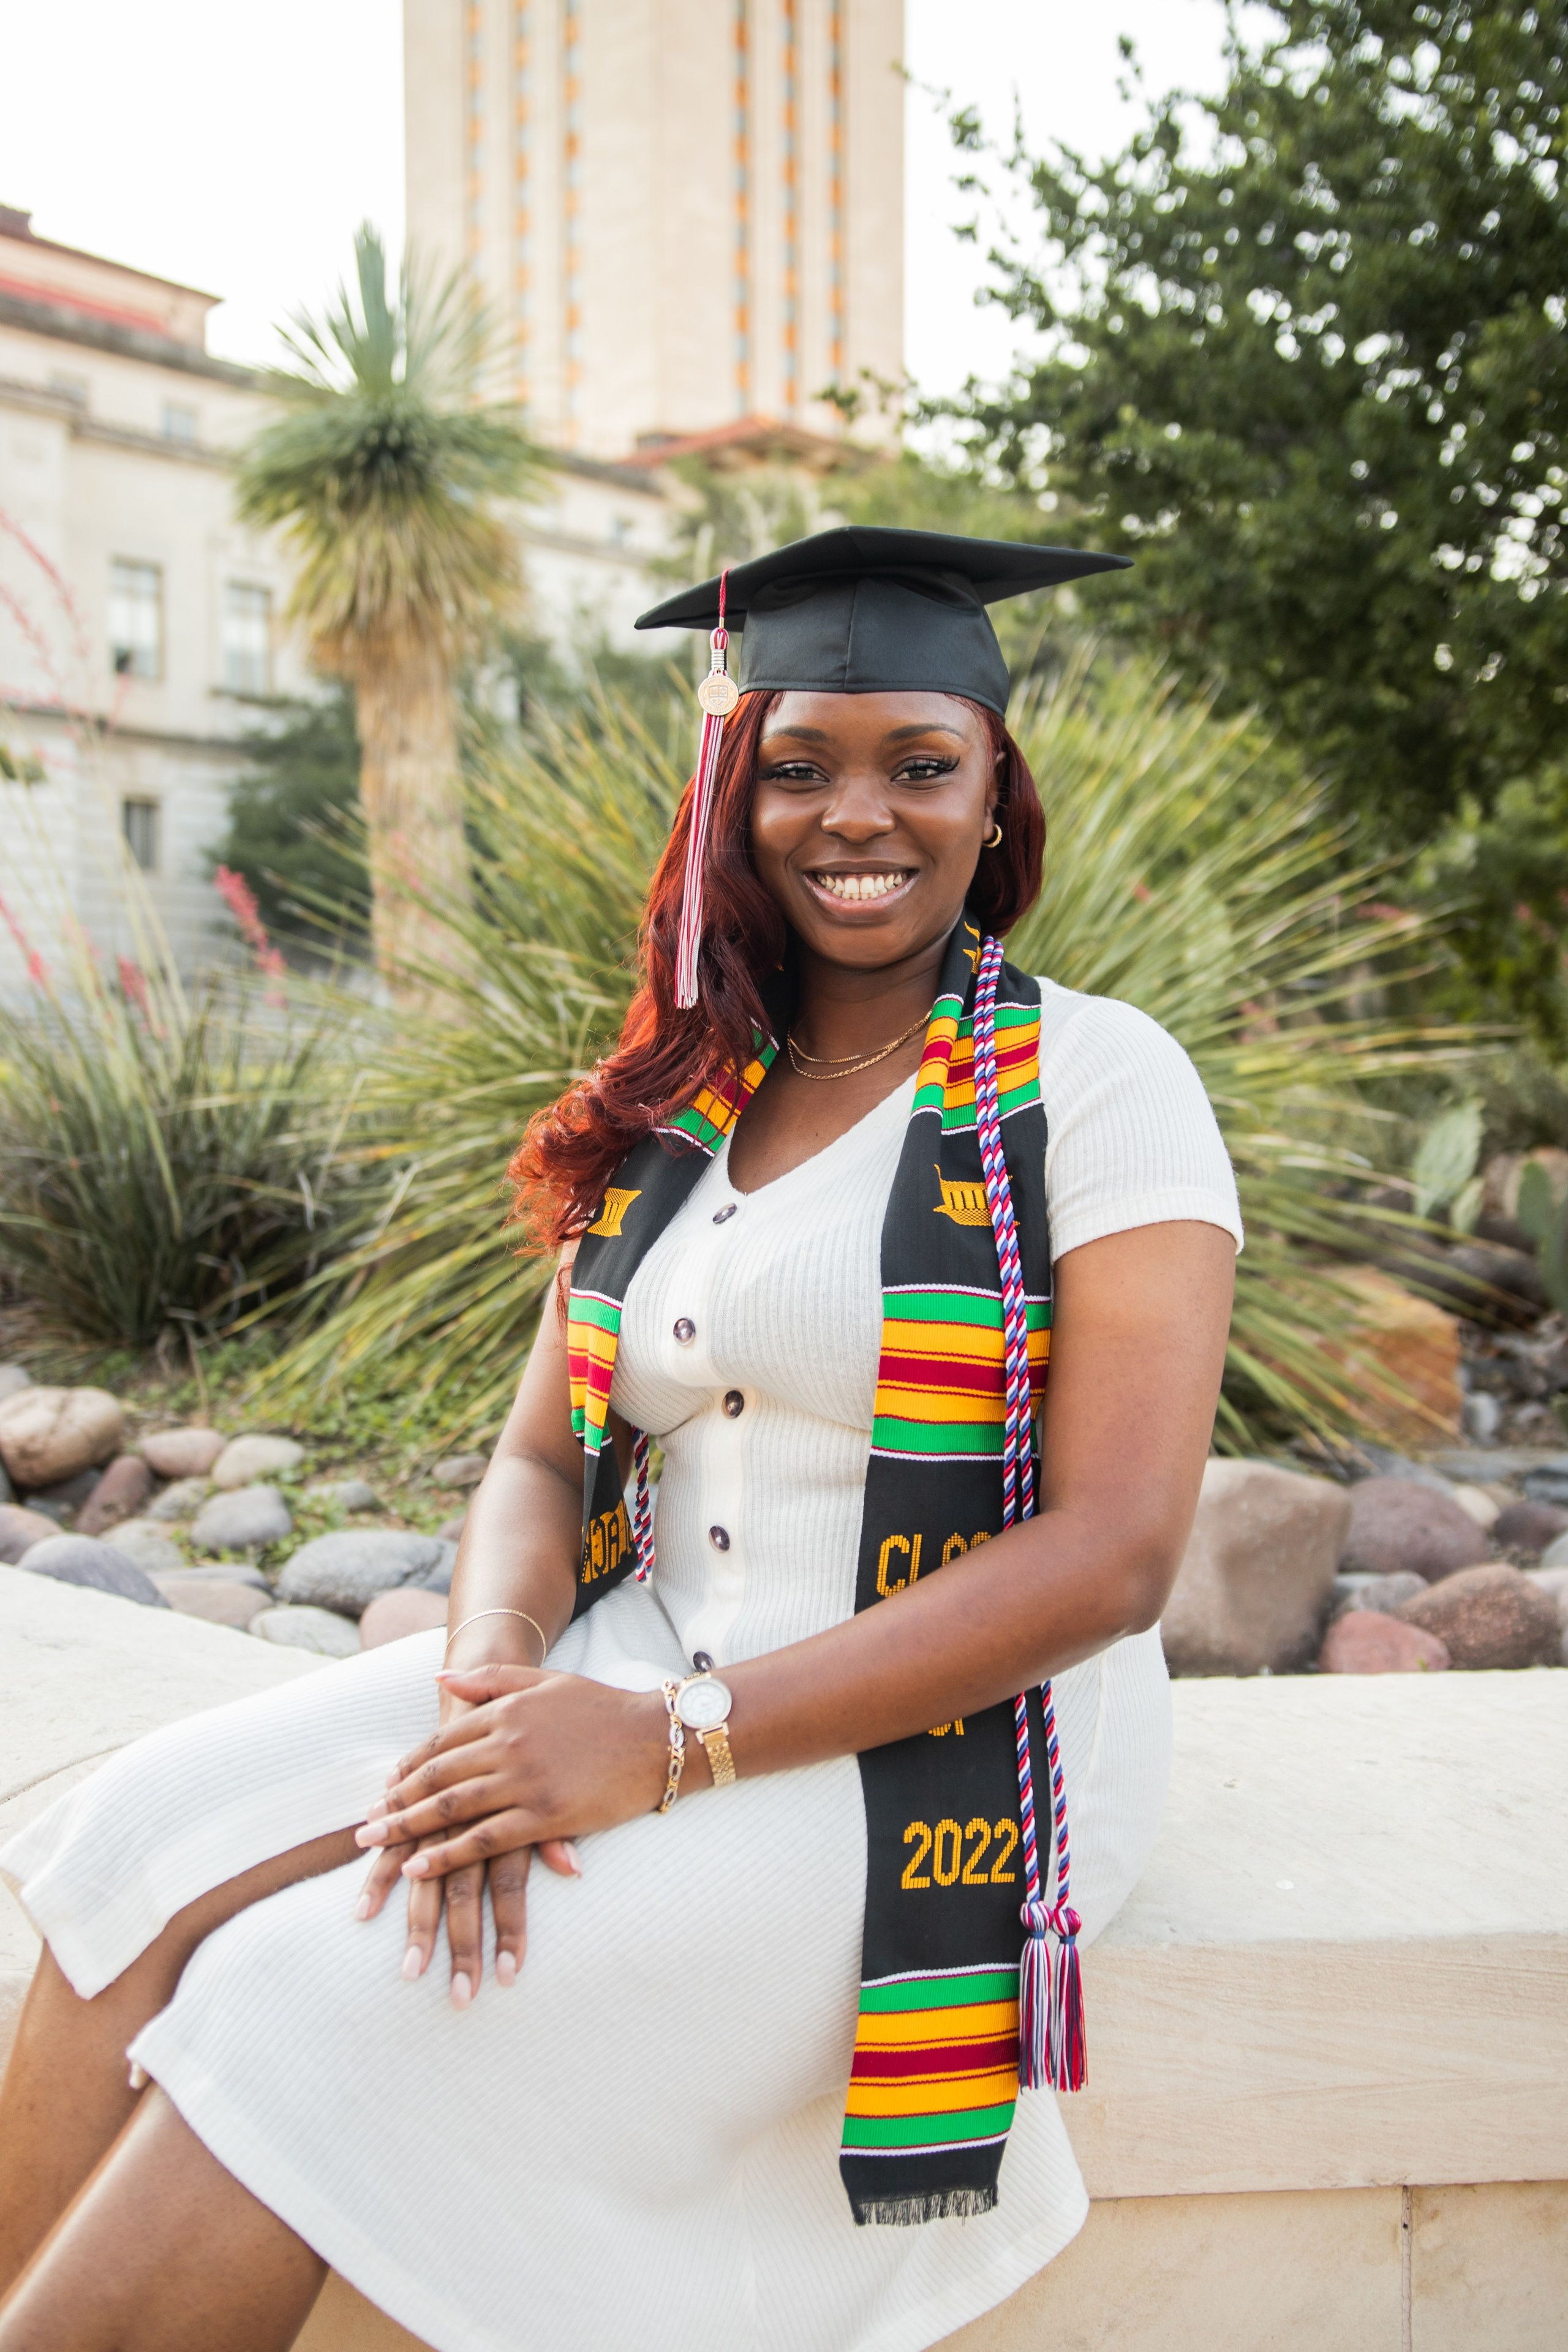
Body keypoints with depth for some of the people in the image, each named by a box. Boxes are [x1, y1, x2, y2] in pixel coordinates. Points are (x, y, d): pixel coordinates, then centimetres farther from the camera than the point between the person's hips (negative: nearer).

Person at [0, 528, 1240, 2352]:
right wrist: (493, 1689, -16)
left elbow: (1115, 1554, -16)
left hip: (947, 1751, -5)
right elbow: (542, 1460, 8)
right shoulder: (678, 1104, 9)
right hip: (644, 1675, 6)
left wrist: (672, 1742, -21)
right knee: (151, 1851, -15)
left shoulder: (1097, 1078, -9)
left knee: (322, 2008, -21)